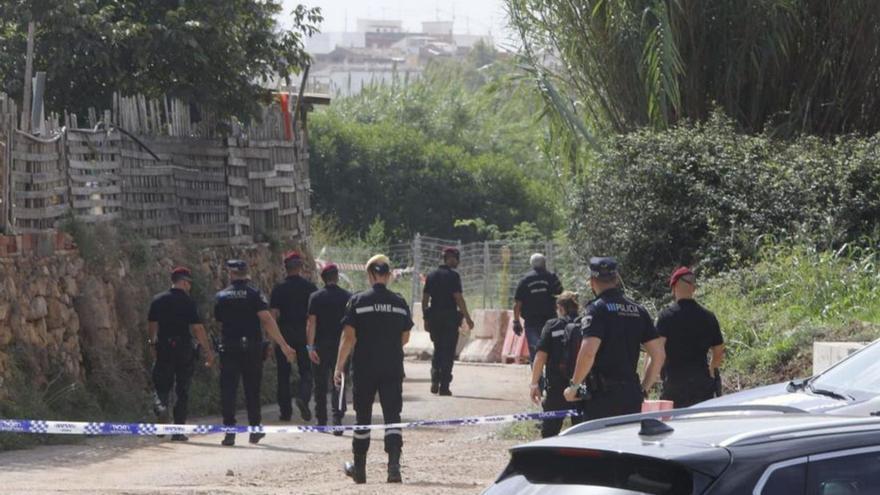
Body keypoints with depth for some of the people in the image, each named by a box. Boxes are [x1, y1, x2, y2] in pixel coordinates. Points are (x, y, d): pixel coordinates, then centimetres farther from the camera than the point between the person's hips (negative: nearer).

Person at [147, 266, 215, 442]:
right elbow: (198, 328, -12)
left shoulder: (158, 300, 3)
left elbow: (151, 326, 9)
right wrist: (208, 351, -7)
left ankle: (161, 406, -22)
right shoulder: (188, 302, -8)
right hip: (184, 348, -2)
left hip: (163, 349, 2)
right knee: (182, 391, 7)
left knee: (162, 386, 12)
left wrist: (153, 344, 25)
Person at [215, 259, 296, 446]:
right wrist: (283, 345, -15)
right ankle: (255, 429, 15)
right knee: (252, 390, 10)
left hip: (228, 347, 0)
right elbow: (267, 319, -13)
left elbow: (218, 320, 12)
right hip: (252, 347, 0)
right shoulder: (254, 294, -4)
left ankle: (229, 432, -7)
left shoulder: (221, 296, 3)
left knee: (228, 390, 1)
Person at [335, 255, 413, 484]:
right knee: (392, 416, 1)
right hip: (393, 368, 1)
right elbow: (405, 338, 9)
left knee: (363, 418, 10)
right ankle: (394, 464, -15)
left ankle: (359, 468, 19)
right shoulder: (399, 303, 1)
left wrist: (339, 366, -3)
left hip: (364, 368, -1)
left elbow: (348, 338, -9)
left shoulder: (357, 301, -6)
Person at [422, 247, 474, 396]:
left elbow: (425, 299, 9)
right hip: (450, 319, -5)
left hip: (434, 318, 5)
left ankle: (435, 381, 2)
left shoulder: (431, 276, 9)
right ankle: (444, 386, 0)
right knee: (448, 351, 1)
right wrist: (467, 318, -10)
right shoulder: (453, 276, -9)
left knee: (437, 350, 17)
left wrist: (426, 319, 15)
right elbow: (458, 298, -15)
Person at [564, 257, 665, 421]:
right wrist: (644, 389, 17)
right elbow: (659, 354, 10)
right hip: (631, 394, 6)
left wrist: (574, 386, -10)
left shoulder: (596, 310, -8)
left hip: (602, 396, -6)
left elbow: (588, 352, -21)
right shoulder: (638, 311, 12)